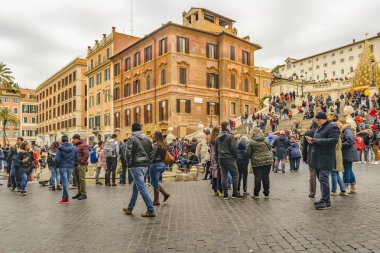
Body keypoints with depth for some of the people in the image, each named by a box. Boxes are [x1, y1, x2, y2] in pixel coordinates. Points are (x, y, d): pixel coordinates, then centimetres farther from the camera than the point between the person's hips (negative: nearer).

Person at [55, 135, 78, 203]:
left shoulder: (60, 148, -8)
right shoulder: (74, 148, 3)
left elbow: (57, 159, -10)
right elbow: (76, 158, 4)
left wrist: (57, 165, 6)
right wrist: (74, 165, 14)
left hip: (62, 167, -3)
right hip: (70, 167, 3)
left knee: (65, 181, -1)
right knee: (66, 181, 15)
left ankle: (66, 198, 0)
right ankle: (64, 196, 19)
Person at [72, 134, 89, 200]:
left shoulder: (83, 145, -11)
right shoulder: (75, 145, 18)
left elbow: (86, 155, -19)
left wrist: (82, 162, -18)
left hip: (81, 165, -9)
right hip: (76, 165, 9)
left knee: (82, 179, -6)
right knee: (78, 180, 13)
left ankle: (83, 194, 0)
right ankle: (79, 193, 22)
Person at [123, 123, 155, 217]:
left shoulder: (132, 139, -7)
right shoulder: (147, 139, 12)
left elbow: (128, 153, -13)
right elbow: (151, 152, 12)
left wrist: (129, 164, -1)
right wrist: (147, 162, 14)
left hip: (136, 166, -7)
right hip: (145, 165, 7)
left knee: (141, 188, -5)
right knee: (136, 187, 16)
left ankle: (150, 210, -6)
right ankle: (130, 208, 28)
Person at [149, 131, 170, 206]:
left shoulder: (155, 145, -15)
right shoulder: (163, 145, 11)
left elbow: (152, 156, -17)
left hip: (155, 165, -8)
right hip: (162, 164, 9)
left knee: (155, 183, 4)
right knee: (155, 182, 21)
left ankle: (156, 201, 13)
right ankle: (165, 194, 17)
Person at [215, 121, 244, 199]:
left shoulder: (218, 137, 11)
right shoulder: (230, 136, -11)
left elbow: (216, 149, 14)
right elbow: (233, 148, -14)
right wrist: (236, 157, -2)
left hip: (221, 159, 7)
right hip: (229, 158, -7)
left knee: (223, 176, 8)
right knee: (235, 175, 3)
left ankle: (225, 194, 11)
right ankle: (235, 193, 4)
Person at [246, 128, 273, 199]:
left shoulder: (251, 142, -7)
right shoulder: (266, 140, 3)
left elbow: (247, 152, -6)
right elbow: (270, 149, 13)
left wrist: (252, 157, 13)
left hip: (256, 162, -2)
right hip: (267, 161, 3)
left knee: (257, 177, 3)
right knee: (266, 177, 8)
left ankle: (256, 194, 9)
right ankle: (266, 194, 15)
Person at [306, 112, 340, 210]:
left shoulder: (332, 127, -8)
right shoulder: (318, 129, 19)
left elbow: (333, 140, -21)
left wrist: (316, 141, -22)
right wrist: (312, 141, 3)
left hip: (326, 159, -9)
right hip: (318, 159, 9)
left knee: (323, 179, -10)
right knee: (321, 179, 13)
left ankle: (326, 201, -3)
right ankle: (324, 199, 22)